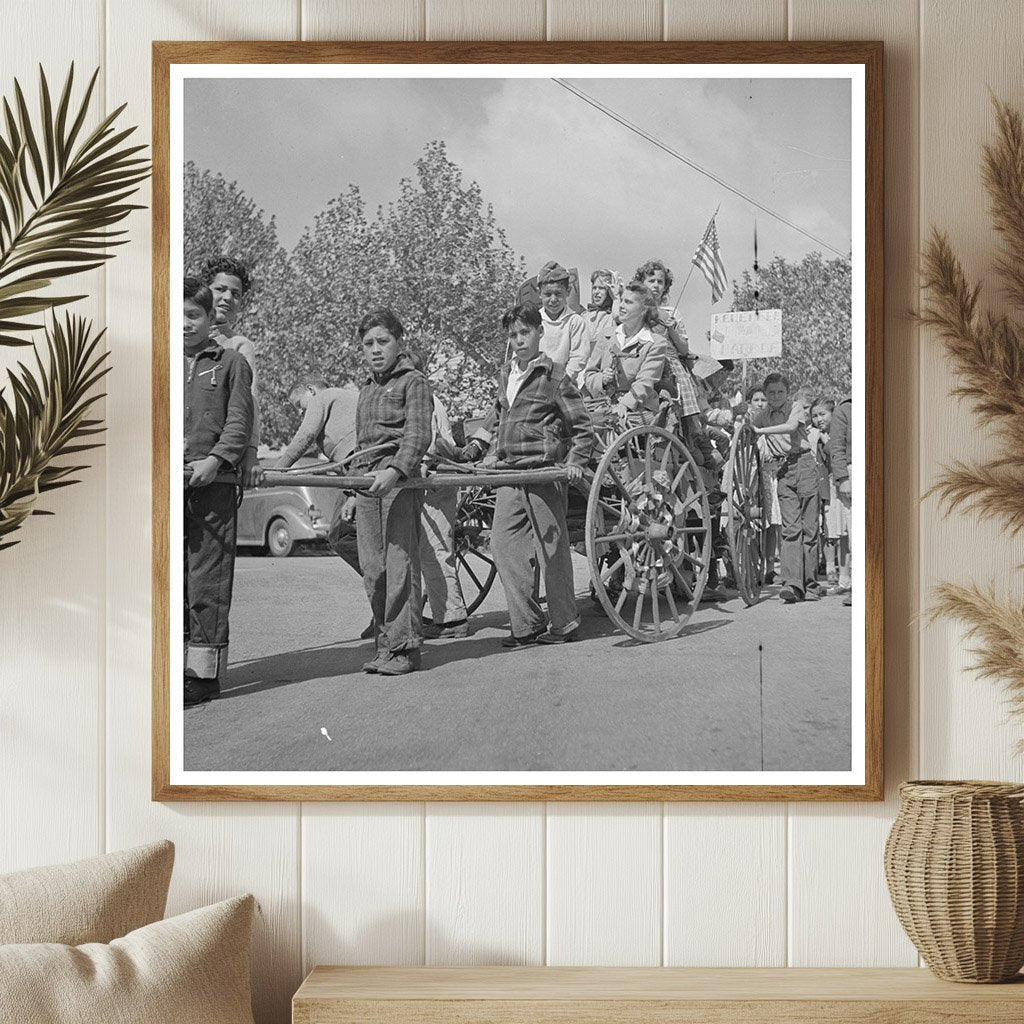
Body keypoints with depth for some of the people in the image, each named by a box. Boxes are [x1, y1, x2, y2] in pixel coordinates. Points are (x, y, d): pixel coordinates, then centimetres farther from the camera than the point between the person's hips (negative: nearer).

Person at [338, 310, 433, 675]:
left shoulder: (414, 382, 0)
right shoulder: (366, 390, 23)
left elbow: (418, 435, -12)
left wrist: (395, 471, -27)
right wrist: (353, 492, 23)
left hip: (399, 479, -7)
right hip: (367, 482, 7)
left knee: (400, 563, -9)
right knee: (372, 568, 4)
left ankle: (405, 647, -7)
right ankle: (385, 644, 11)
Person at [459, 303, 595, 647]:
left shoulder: (554, 376, -5)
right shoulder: (506, 375, 15)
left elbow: (582, 426, -5)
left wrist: (575, 461, -15)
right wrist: (477, 446, 24)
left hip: (544, 471, -7)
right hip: (509, 473, 7)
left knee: (551, 548, 1)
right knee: (504, 544, 2)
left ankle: (563, 623, 14)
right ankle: (526, 625, 9)